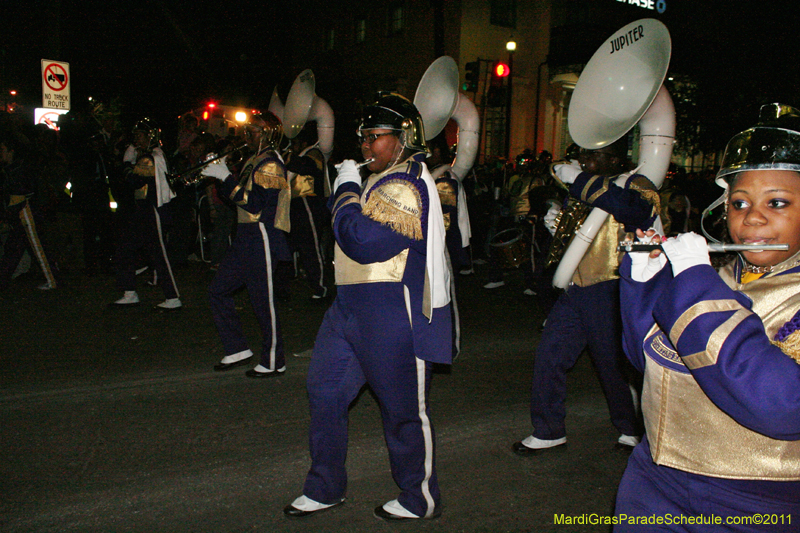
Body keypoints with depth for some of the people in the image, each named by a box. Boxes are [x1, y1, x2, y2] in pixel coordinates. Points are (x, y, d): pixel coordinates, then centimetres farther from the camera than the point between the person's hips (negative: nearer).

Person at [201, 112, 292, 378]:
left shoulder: (270, 164, -13)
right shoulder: (255, 161, 17)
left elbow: (254, 204, -23)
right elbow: (241, 194, 16)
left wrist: (225, 177, -19)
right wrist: (220, 173, 4)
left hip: (261, 241, -10)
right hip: (245, 238, 10)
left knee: (263, 302, -3)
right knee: (218, 291, 13)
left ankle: (273, 362, 11)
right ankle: (238, 349, 23)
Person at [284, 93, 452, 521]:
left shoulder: (405, 187, -17)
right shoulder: (384, 181, 16)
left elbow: (362, 240, -27)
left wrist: (346, 190, -14)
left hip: (393, 314, -11)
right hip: (353, 307, 11)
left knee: (403, 411, 5)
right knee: (325, 390, 15)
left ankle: (420, 499, 27)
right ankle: (326, 488, 32)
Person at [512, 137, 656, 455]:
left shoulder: (633, 185, -7)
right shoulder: (587, 188, 17)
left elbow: (639, 211, -32)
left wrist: (580, 180, -27)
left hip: (609, 291, -7)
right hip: (575, 287, 7)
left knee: (614, 364, 5)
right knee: (549, 355, 4)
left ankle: (632, 430, 31)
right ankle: (549, 431, 19)